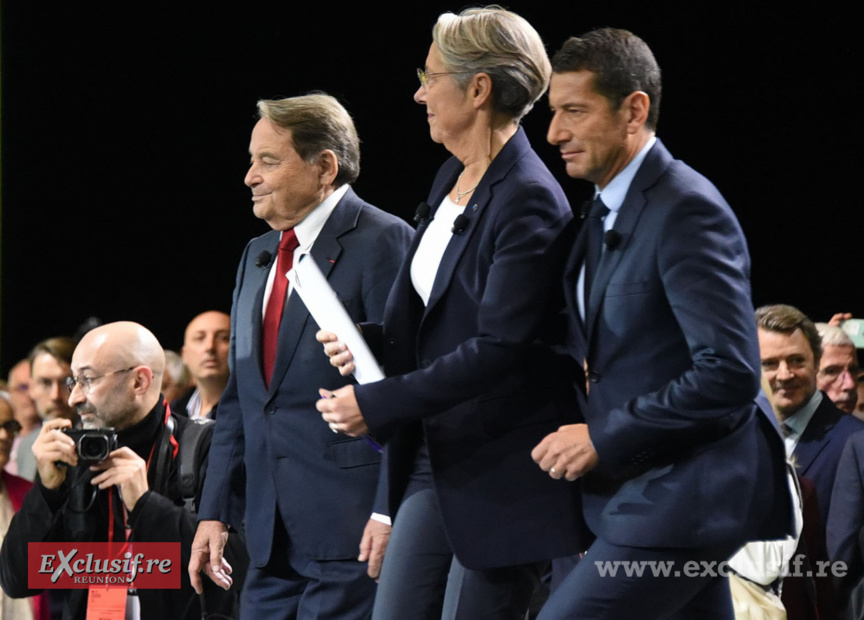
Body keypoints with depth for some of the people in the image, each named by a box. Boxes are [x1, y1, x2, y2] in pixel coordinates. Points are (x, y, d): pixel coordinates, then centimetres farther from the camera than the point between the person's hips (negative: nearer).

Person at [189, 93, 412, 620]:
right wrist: (217, 512, 15)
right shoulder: (258, 257, 20)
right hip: (272, 535, 8)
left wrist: (391, 510, -19)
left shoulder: (382, 242, -7)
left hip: (353, 528, -8)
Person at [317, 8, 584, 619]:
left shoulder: (529, 202, -18)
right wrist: (367, 341, 3)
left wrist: (378, 403, -20)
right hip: (436, 458, 9)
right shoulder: (453, 179, 12)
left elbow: (500, 349, -23)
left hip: (503, 471, -9)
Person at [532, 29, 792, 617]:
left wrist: (603, 437, -19)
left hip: (683, 497, -10)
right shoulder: (606, 213, 15)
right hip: (649, 489, 10)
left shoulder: (687, 210, -16)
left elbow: (730, 372, -23)